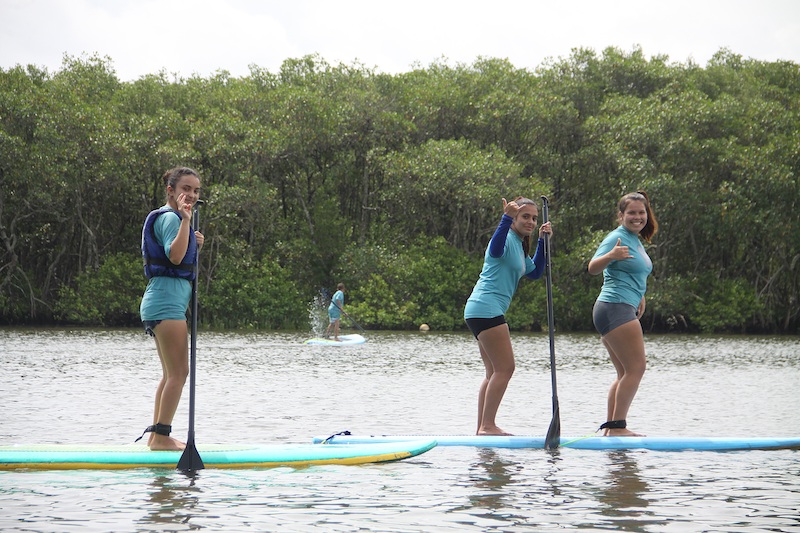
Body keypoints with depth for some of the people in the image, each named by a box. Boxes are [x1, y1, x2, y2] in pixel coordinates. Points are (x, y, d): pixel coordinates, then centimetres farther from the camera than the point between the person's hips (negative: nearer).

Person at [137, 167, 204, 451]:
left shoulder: (173, 218, 21)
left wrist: (195, 246, 11)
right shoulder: (169, 217, -10)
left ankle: (156, 435, 16)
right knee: (179, 372, -12)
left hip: (165, 301, 11)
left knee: (170, 374, 13)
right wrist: (185, 220, -27)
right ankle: (161, 436, -14)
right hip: (167, 299, -11)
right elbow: (174, 256, -25)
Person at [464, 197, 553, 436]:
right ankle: (488, 426, -13)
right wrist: (507, 218, -44)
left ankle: (482, 428, 13)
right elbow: (496, 250, -33)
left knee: (494, 372, 12)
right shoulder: (507, 238, -9)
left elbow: (535, 272, 27)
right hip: (487, 310, -11)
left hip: (483, 312, 11)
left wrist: (542, 241, 19)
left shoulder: (519, 246, 21)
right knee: (505, 368, -12)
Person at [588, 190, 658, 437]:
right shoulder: (617, 238, -11)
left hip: (625, 310, 10)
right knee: (636, 368, -14)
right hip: (615, 308, -10)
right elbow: (593, 268, -26)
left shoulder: (636, 240, 17)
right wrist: (610, 256, -44)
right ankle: (618, 426, -15)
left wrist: (639, 297, 28)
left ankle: (610, 426, 11)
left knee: (626, 374, 11)